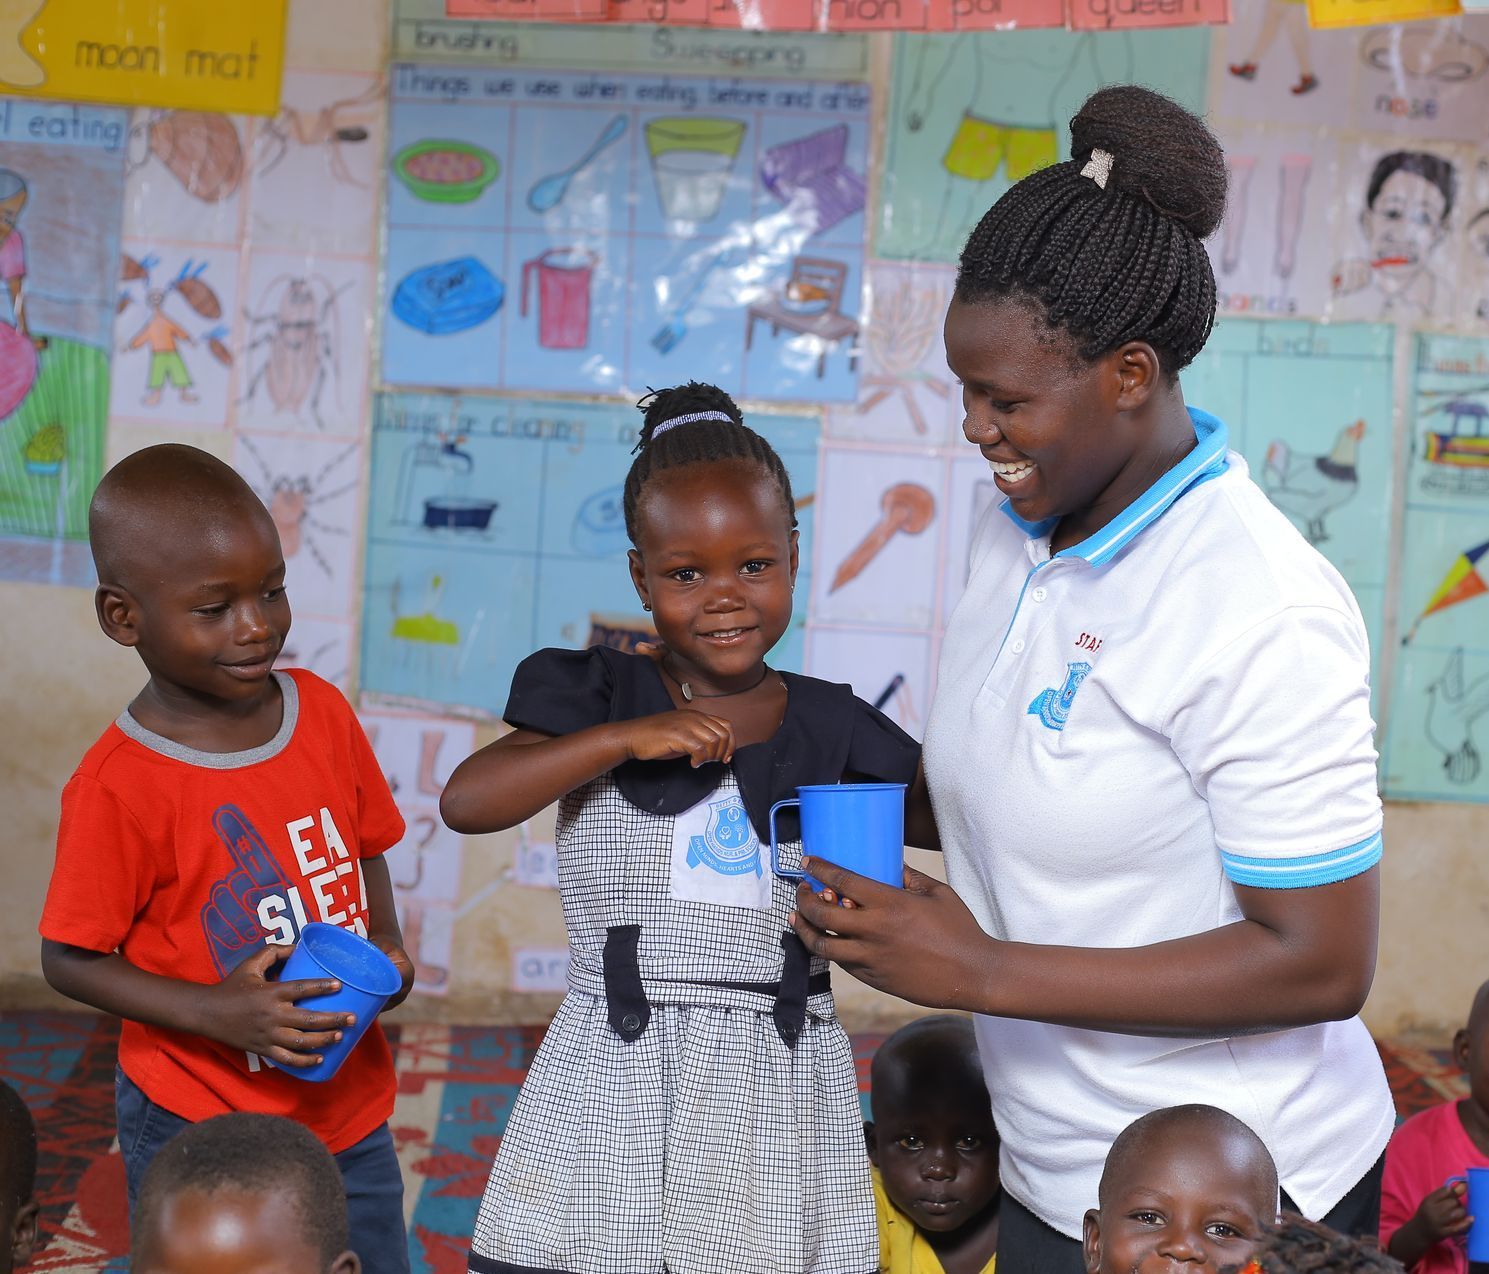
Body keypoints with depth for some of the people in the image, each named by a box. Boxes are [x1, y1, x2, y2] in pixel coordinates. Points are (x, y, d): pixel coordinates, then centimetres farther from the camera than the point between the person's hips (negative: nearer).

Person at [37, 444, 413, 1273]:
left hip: (349, 1110, 5)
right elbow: (70, 960, -12)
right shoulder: (119, 786, -20)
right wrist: (215, 1013, -23)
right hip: (199, 1133, -5)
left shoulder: (323, 711, -4)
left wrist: (386, 942, -7)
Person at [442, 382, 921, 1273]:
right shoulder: (599, 696, 1)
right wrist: (626, 737, -20)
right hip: (615, 1084, -1)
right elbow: (465, 802, -12)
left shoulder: (833, 728, 6)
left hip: (779, 1091, 2)